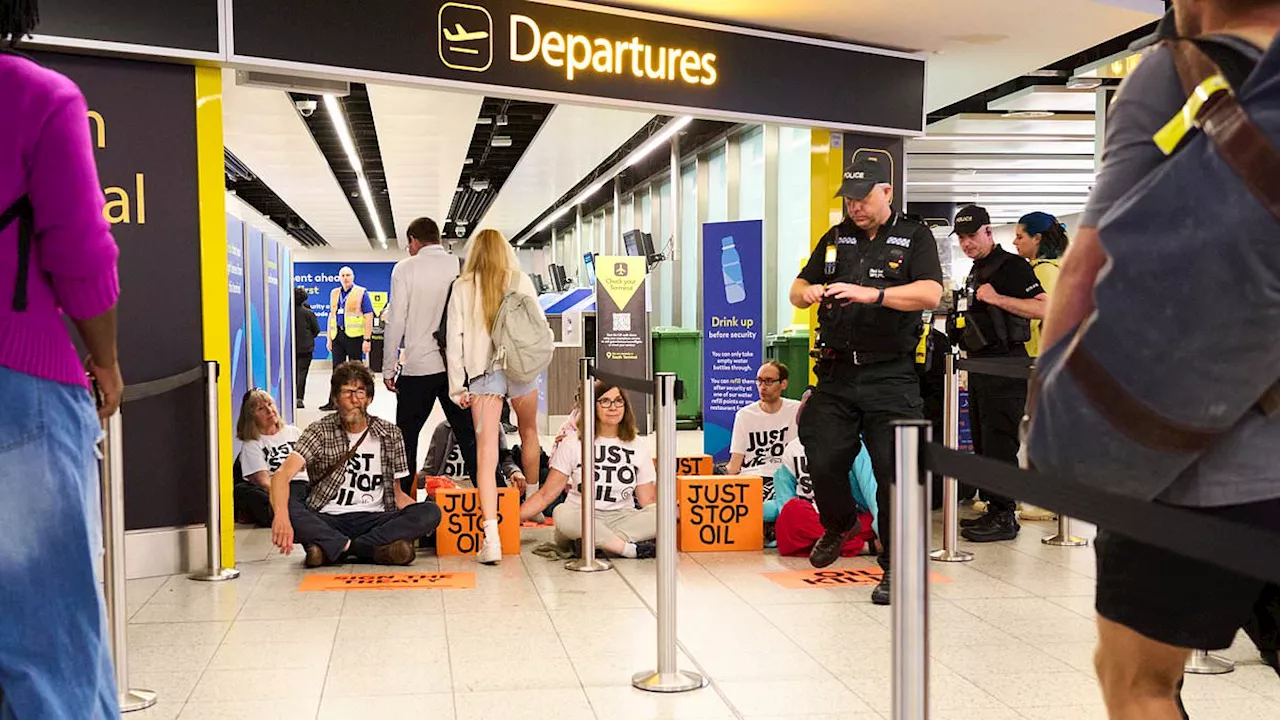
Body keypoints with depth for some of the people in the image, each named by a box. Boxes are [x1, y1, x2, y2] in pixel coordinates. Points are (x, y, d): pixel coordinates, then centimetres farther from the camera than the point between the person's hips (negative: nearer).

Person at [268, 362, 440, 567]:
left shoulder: (389, 435, 10)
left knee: (430, 511, -25)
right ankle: (375, 549, -35)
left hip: (374, 520, 2)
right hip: (327, 522, -2)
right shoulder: (321, 431, 1)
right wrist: (281, 516, -36)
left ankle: (331, 548, -29)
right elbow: (282, 475, -14)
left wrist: (422, 519, -8)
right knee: (286, 506, -32)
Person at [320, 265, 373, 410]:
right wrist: (329, 339, 13)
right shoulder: (334, 294, 16)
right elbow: (331, 316, 20)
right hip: (337, 335, 5)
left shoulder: (361, 293, 0)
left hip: (354, 335, -5)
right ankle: (334, 402, 9)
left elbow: (368, 317, -6)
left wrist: (367, 339, -13)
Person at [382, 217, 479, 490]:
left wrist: (388, 368, 1)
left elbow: (396, 321, -4)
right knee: (468, 435, 7)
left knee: (406, 436, 8)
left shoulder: (406, 268, -2)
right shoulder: (462, 267, 4)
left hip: (419, 367, -2)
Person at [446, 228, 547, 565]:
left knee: (486, 452, -5)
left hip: (482, 372, -1)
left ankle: (491, 537, -18)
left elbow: (454, 338, 0)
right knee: (529, 431, 28)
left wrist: (457, 386, 4)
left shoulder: (463, 287, 2)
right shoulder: (521, 281, 2)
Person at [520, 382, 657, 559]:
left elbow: (648, 501, 8)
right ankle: (631, 549, -36)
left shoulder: (639, 448, 11)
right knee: (562, 514, -37)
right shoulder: (573, 445, 6)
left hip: (621, 520, 2)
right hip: (581, 520, -1)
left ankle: (599, 544, -34)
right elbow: (546, 494, 3)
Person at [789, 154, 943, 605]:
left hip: (890, 377, -4)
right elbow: (798, 290, 17)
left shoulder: (915, 237, 2)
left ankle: (895, 567, 5)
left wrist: (871, 294, -25)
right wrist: (806, 292, -8)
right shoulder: (835, 238, 16)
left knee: (893, 469, -7)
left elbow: (930, 294, -13)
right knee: (823, 462, 2)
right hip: (837, 373, 4)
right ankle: (839, 525, 34)